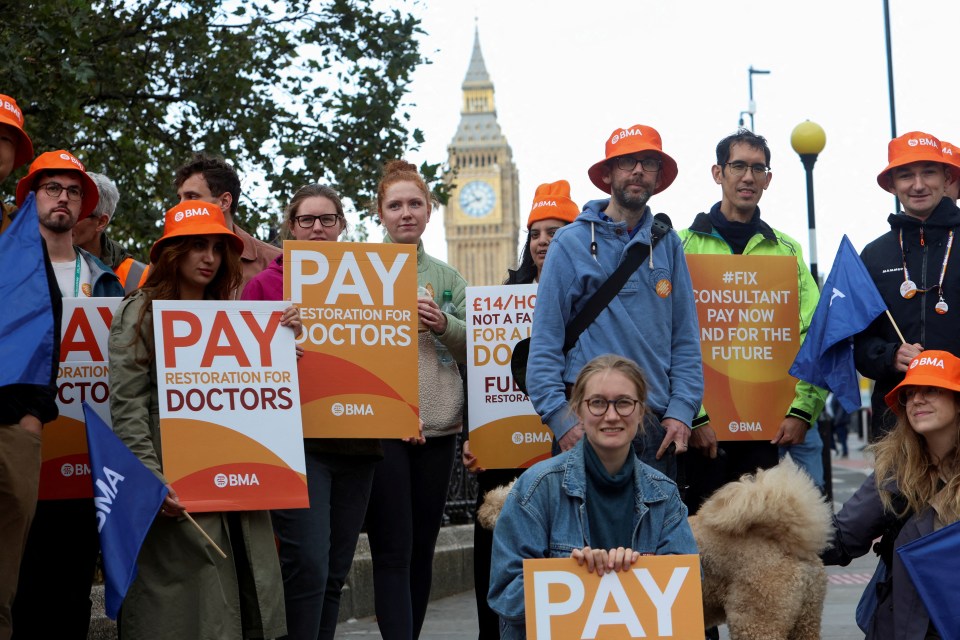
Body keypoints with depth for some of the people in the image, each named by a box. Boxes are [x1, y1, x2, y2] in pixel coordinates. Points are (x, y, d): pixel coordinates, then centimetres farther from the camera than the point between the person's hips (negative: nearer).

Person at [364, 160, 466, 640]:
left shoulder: (447, 277, 14)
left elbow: (474, 347, 10)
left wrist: (443, 325, -9)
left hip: (438, 424, 4)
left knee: (422, 549, 10)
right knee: (392, 551, -9)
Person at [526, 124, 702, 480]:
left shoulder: (667, 244, 12)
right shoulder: (572, 243, 1)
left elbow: (685, 337, 10)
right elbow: (545, 340, -4)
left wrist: (681, 410, -1)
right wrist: (559, 417, -12)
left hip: (657, 424, 4)